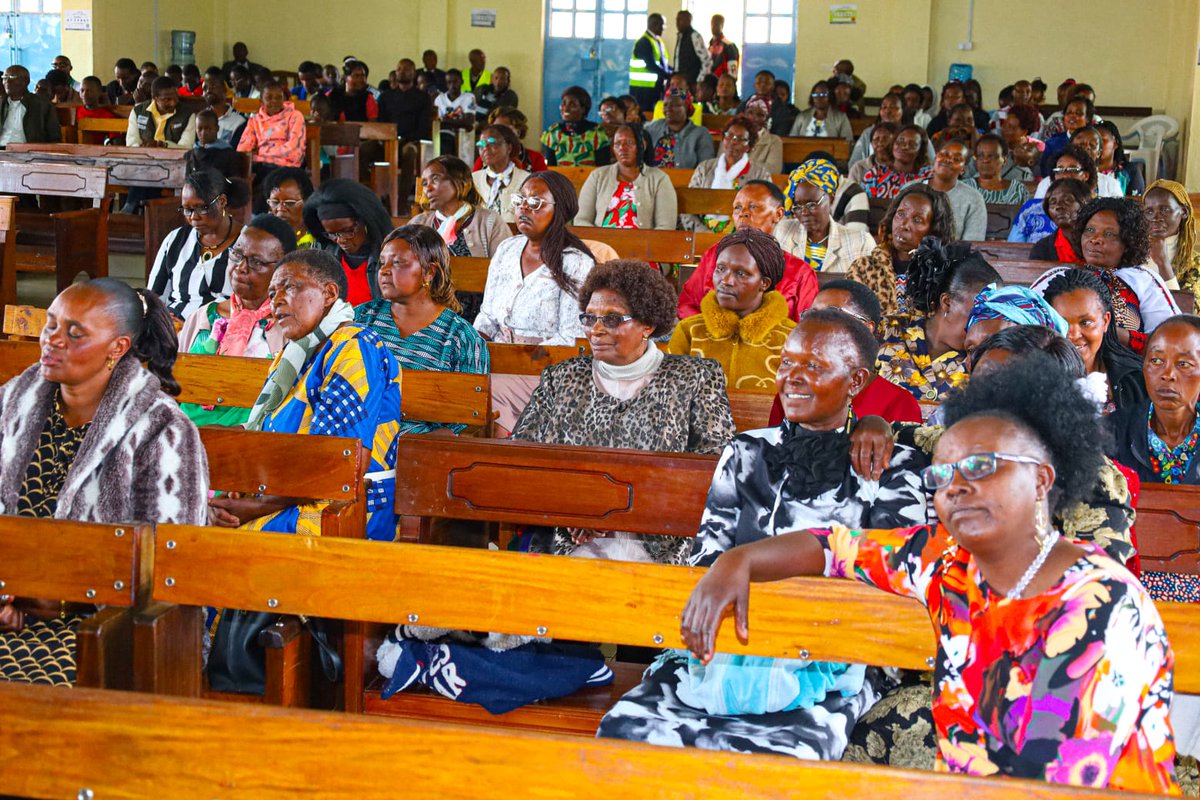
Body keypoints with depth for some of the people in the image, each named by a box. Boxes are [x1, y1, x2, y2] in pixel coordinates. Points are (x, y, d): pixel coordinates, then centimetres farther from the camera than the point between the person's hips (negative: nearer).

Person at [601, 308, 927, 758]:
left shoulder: (890, 470, 7)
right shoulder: (746, 454, 17)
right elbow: (705, 559, 15)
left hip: (828, 666, -3)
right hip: (723, 649, 3)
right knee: (625, 730, -25)